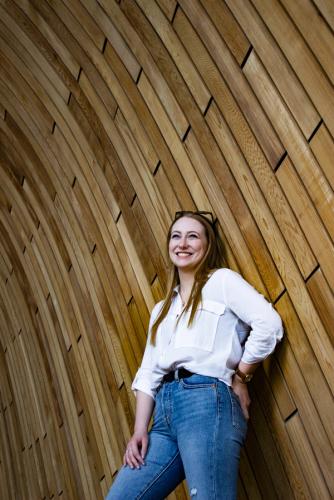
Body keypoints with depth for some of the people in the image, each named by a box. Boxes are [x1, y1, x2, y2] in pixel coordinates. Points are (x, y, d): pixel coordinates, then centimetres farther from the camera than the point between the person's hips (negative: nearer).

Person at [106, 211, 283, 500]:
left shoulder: (221, 280, 7)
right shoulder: (162, 309, 26)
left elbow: (269, 324, -8)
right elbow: (148, 373, 19)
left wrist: (240, 377, -2)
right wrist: (140, 431, 8)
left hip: (207, 400, -7)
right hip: (165, 410, 7)